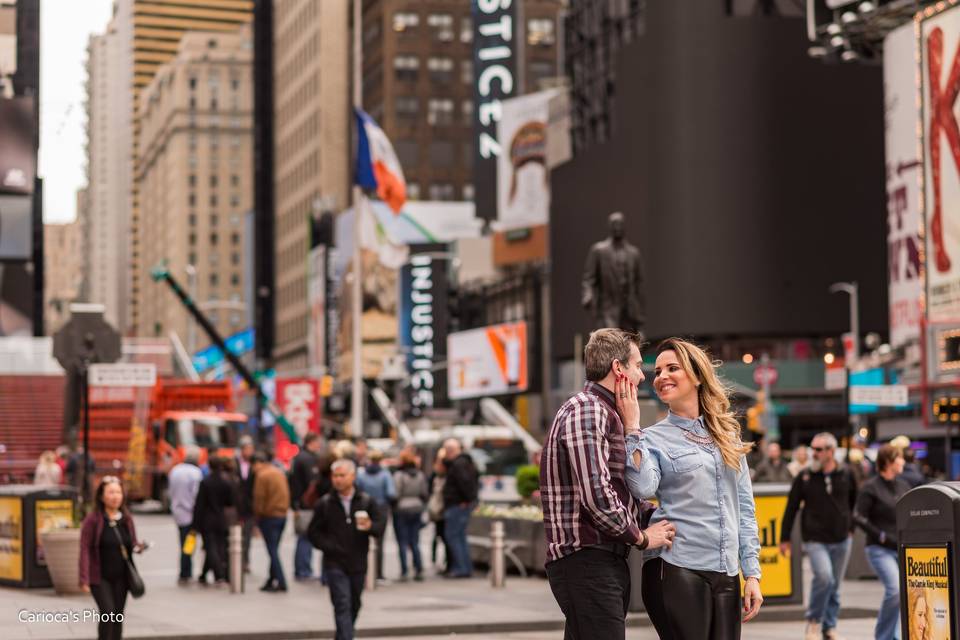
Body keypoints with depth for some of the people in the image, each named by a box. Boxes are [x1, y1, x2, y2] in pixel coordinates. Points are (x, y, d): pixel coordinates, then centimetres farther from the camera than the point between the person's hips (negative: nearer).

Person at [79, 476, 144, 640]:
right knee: (107, 613, -17)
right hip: (99, 577, -5)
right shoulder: (92, 520, -9)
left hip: (121, 577, 5)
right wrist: (84, 579, -17)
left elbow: (132, 543, 15)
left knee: (118, 616, 8)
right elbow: (85, 550, -11)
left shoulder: (127, 519, 6)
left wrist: (138, 547, -10)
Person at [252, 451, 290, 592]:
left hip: (269, 516, -8)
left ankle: (280, 582, -10)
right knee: (274, 549, 13)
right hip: (282, 515, 8)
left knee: (272, 550, -5)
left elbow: (259, 498, -11)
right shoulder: (279, 473, 14)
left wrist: (257, 517, -2)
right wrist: (284, 510, 14)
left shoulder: (262, 476, -11)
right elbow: (287, 494, 14)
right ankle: (272, 580, 14)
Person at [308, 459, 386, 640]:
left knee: (354, 605, 14)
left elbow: (381, 522, -2)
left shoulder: (366, 501, 3)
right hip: (335, 564, -3)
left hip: (358, 563, 3)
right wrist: (329, 546, -11)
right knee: (343, 605, -13)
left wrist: (370, 526, -25)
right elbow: (313, 533, 5)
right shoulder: (324, 503, 1)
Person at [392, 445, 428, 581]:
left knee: (403, 542, 0)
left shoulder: (399, 475, -13)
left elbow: (396, 494, -14)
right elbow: (425, 494, 8)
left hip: (402, 509, -5)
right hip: (417, 509, 5)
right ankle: (419, 570, 7)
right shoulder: (420, 475, 4)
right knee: (414, 542, 11)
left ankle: (404, 571, -1)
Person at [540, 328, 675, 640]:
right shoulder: (585, 410, -12)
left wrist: (657, 516, 9)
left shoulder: (605, 413, 22)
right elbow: (597, 495, -22)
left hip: (608, 562, 10)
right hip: (586, 562, -10)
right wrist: (641, 537, -10)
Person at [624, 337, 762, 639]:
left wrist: (751, 573, 7)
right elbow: (643, 488, -18)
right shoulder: (653, 438, 2)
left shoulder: (727, 434, 12)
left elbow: (744, 508, 13)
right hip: (676, 570, -4)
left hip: (726, 574, 4)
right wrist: (632, 427, -14)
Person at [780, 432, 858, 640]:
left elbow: (854, 504, 17)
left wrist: (851, 528, 14)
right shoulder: (804, 477, -3)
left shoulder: (846, 476, 1)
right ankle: (814, 621, -4)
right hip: (815, 540, -3)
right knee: (824, 576, -23)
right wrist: (784, 538, 3)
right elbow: (791, 508, 2)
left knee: (834, 585, 10)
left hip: (841, 540, 3)